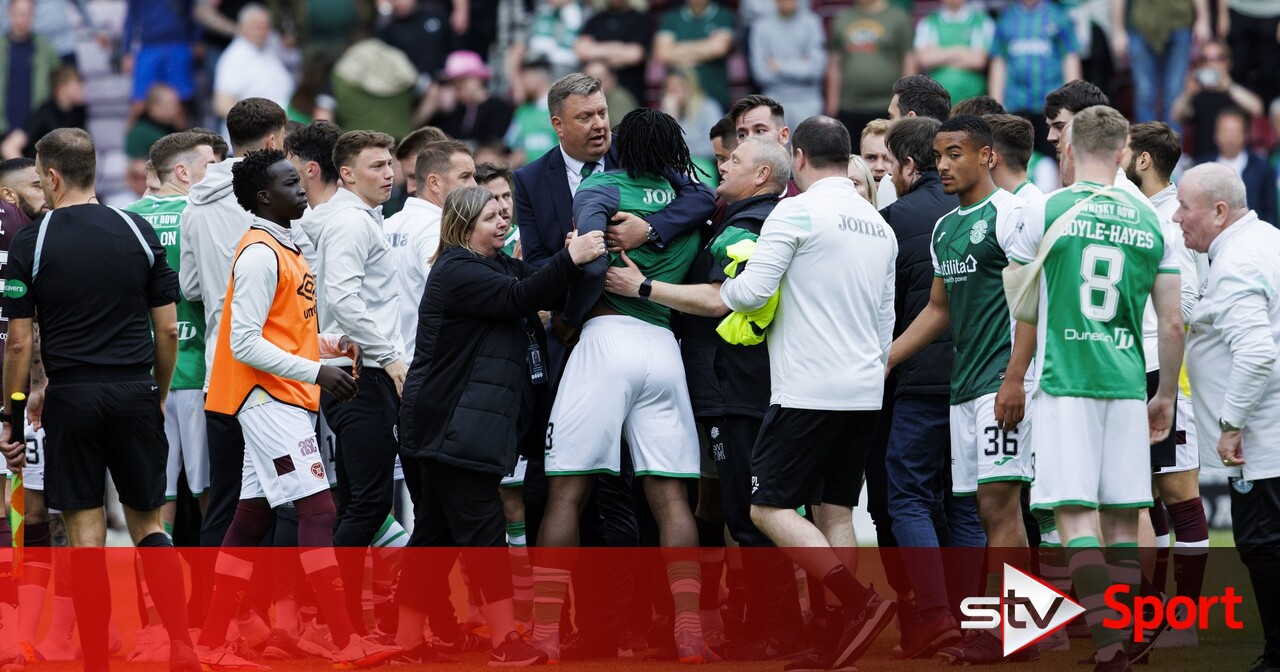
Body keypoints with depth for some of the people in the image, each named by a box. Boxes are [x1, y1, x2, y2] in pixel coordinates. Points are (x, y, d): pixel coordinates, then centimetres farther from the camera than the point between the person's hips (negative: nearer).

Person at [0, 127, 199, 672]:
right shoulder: (139, 233, 4)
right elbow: (169, 330, 5)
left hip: (71, 397, -3)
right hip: (136, 393, 3)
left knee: (86, 535, 2)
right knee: (148, 524, 12)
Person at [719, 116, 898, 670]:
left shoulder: (796, 213, -8)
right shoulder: (879, 225, 15)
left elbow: (753, 292, -13)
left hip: (807, 390, -7)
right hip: (864, 391, 7)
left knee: (769, 506, -3)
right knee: (834, 511, 9)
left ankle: (861, 603, -18)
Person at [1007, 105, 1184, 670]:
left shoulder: (1046, 211, -2)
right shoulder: (1149, 222, 7)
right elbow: (1173, 323, 9)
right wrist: (1166, 396, 20)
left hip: (1064, 384, -3)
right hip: (1126, 385, 3)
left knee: (1075, 515, -8)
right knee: (1122, 520, 10)